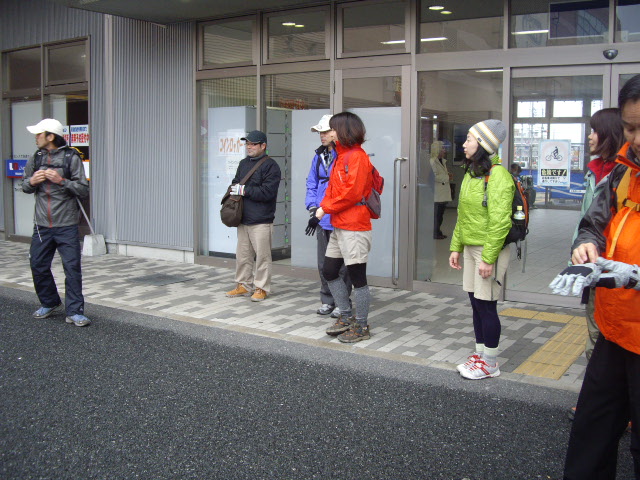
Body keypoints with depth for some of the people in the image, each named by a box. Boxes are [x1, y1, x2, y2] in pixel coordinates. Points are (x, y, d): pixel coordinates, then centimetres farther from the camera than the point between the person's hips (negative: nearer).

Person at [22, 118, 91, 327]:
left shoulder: (71, 158, -6)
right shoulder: (35, 159, 8)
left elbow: (83, 190, -8)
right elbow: (25, 186, 18)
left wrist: (61, 180, -20)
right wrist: (32, 181, -4)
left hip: (66, 225, -5)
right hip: (42, 225, 5)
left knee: (72, 268, -5)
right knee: (38, 266, 11)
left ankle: (74, 312, 4)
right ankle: (50, 303, 32)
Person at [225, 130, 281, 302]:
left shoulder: (270, 165, -8)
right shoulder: (243, 163, 17)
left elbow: (267, 192, -17)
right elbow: (235, 183, 24)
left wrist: (244, 190, -13)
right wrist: (234, 189, 1)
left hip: (261, 221, -7)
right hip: (243, 219, 8)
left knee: (262, 255, -2)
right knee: (242, 255, 12)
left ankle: (261, 288, 7)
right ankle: (243, 285, 23)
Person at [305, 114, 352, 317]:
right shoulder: (319, 156, 12)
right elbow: (312, 183, 18)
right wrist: (312, 205, 3)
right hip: (322, 218, 7)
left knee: (341, 263, 3)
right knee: (324, 263, 13)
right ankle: (328, 300, 25)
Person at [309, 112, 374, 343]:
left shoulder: (356, 157, -14)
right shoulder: (341, 156, 16)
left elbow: (351, 193, -21)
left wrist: (324, 209, -13)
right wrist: (321, 209, 1)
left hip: (354, 228, -10)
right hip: (339, 226, 10)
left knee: (357, 276, -1)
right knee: (329, 272, 15)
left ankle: (361, 326, 12)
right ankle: (346, 317, 27)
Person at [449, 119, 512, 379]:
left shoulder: (497, 176, -16)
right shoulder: (471, 173, 13)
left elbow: (499, 222, -20)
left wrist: (489, 257, -21)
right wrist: (456, 247, 16)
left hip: (490, 250, -9)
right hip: (470, 248, 9)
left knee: (486, 304, -1)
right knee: (476, 303, 14)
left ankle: (490, 363, 12)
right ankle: (480, 353, 27)